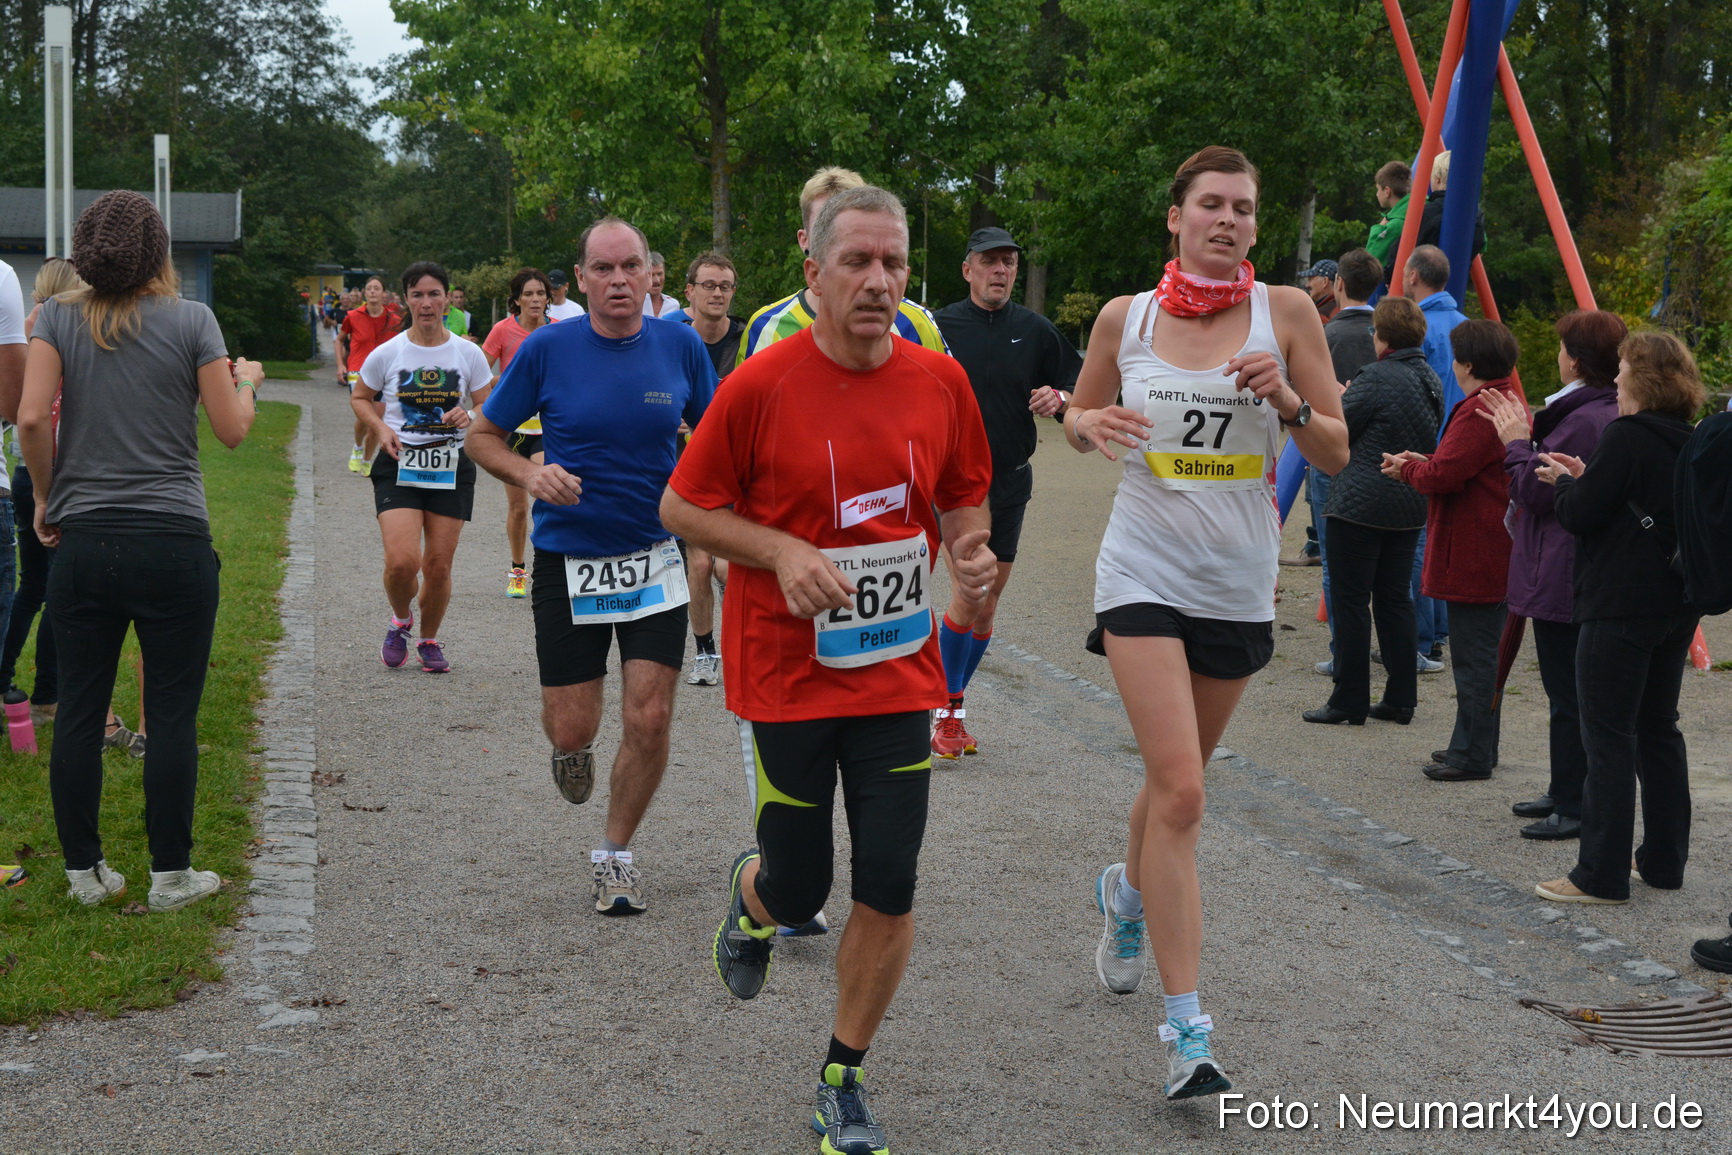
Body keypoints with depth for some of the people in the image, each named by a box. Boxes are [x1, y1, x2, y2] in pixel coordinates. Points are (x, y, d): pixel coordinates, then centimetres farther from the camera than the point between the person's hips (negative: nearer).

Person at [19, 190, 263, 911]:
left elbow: (31, 417, -9)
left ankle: (84, 871, 17)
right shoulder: (191, 320, -3)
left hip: (82, 543, 3)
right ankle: (170, 875, 11)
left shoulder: (58, 318, 2)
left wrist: (46, 497, 6)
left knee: (79, 711, 10)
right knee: (172, 715, 5)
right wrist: (247, 380, 18)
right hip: (173, 544, -2)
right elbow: (232, 431, -2)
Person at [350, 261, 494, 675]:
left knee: (438, 565, 3)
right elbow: (360, 398, 13)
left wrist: (470, 417, -15)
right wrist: (380, 428, -6)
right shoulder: (387, 354, -2)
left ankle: (429, 639, 28)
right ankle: (400, 620, 17)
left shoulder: (468, 354, 0)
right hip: (399, 466, -1)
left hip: (452, 468, 1)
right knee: (402, 561, -16)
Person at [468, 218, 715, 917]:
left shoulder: (680, 345, -2)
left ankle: (616, 854, 19)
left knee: (649, 720, -4)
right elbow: (485, 435, 3)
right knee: (573, 728, 2)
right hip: (567, 559, -1)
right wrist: (531, 476, -17)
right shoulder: (546, 349, -7)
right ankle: (571, 748, 42)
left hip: (654, 557, 1)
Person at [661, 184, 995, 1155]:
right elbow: (683, 508, -3)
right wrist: (784, 551, -17)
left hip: (898, 671, 3)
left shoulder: (941, 383, -1)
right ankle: (752, 900, 45)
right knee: (799, 888, 5)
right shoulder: (760, 385, -11)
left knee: (890, 891, -1)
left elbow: (963, 498, 14)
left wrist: (971, 548, -8)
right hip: (786, 675, -2)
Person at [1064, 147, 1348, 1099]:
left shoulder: (1285, 313, -2)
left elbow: (1337, 456, 0)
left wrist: (1287, 401, -19)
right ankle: (1186, 1028, -11)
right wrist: (1091, 424, -9)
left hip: (1239, 580, 2)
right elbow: (1080, 415, 15)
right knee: (1179, 789, -15)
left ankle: (1129, 892, 52)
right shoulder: (1126, 316, -1)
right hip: (1145, 569, -2)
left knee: (1177, 778, 17)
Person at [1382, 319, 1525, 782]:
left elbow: (1443, 475, -22)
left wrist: (1406, 469, -3)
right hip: (1497, 552, 11)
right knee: (1482, 651, 17)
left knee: (1473, 656, -4)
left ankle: (1472, 755, 1)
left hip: (1473, 554, -11)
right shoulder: (1511, 403, 15)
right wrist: (1423, 463, 12)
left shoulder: (1480, 411, -19)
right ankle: (1474, 744, 26)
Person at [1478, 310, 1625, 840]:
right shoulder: (1610, 414, 11)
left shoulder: (1584, 421, -22)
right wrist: (1528, 436, 13)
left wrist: (1516, 443, -5)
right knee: (1571, 692, 19)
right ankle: (1566, 793, 29)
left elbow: (1534, 491, -20)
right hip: (1589, 577, 11)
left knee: (1568, 695, -4)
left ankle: (1574, 808, 2)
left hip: (1561, 578, -11)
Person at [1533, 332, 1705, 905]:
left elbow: (1581, 514, -16)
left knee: (1609, 738, -5)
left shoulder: (1626, 436, -16)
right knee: (1659, 729, 16)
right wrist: (1584, 477, 11)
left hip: (1621, 606, -9)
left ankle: (1601, 875, -2)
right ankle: (1663, 861, 22)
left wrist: (1564, 481, 4)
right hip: (1676, 604, 9)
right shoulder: (1691, 443, 10)